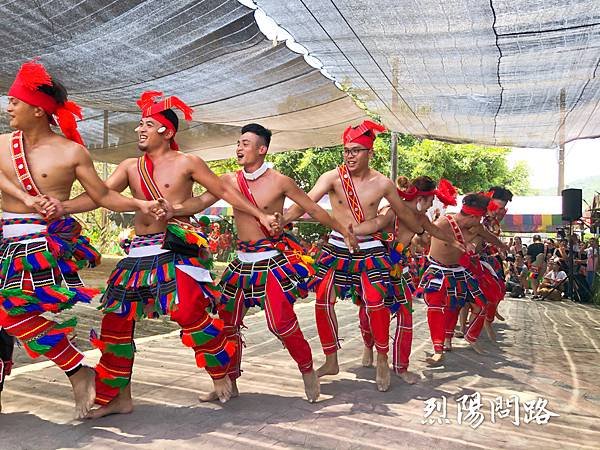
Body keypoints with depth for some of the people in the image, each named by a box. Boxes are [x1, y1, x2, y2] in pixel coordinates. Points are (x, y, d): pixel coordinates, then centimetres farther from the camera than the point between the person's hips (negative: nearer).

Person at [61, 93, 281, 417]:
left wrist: (259, 214, 2)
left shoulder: (186, 163, 1)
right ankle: (119, 397, 22)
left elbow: (224, 191, 4)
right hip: (140, 251, 6)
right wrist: (62, 207, -15)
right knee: (116, 319, 5)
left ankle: (221, 373, 12)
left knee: (189, 312, -17)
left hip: (177, 249, -5)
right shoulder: (130, 167, 13)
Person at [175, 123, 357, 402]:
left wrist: (343, 231, 7)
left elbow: (313, 209, 1)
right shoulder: (230, 181, 5)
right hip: (243, 261, 5)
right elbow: (201, 202, -5)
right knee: (227, 321, 7)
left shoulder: (279, 181, -6)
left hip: (273, 258, -5)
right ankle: (229, 382, 27)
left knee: (280, 321, -13)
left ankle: (307, 371, 15)